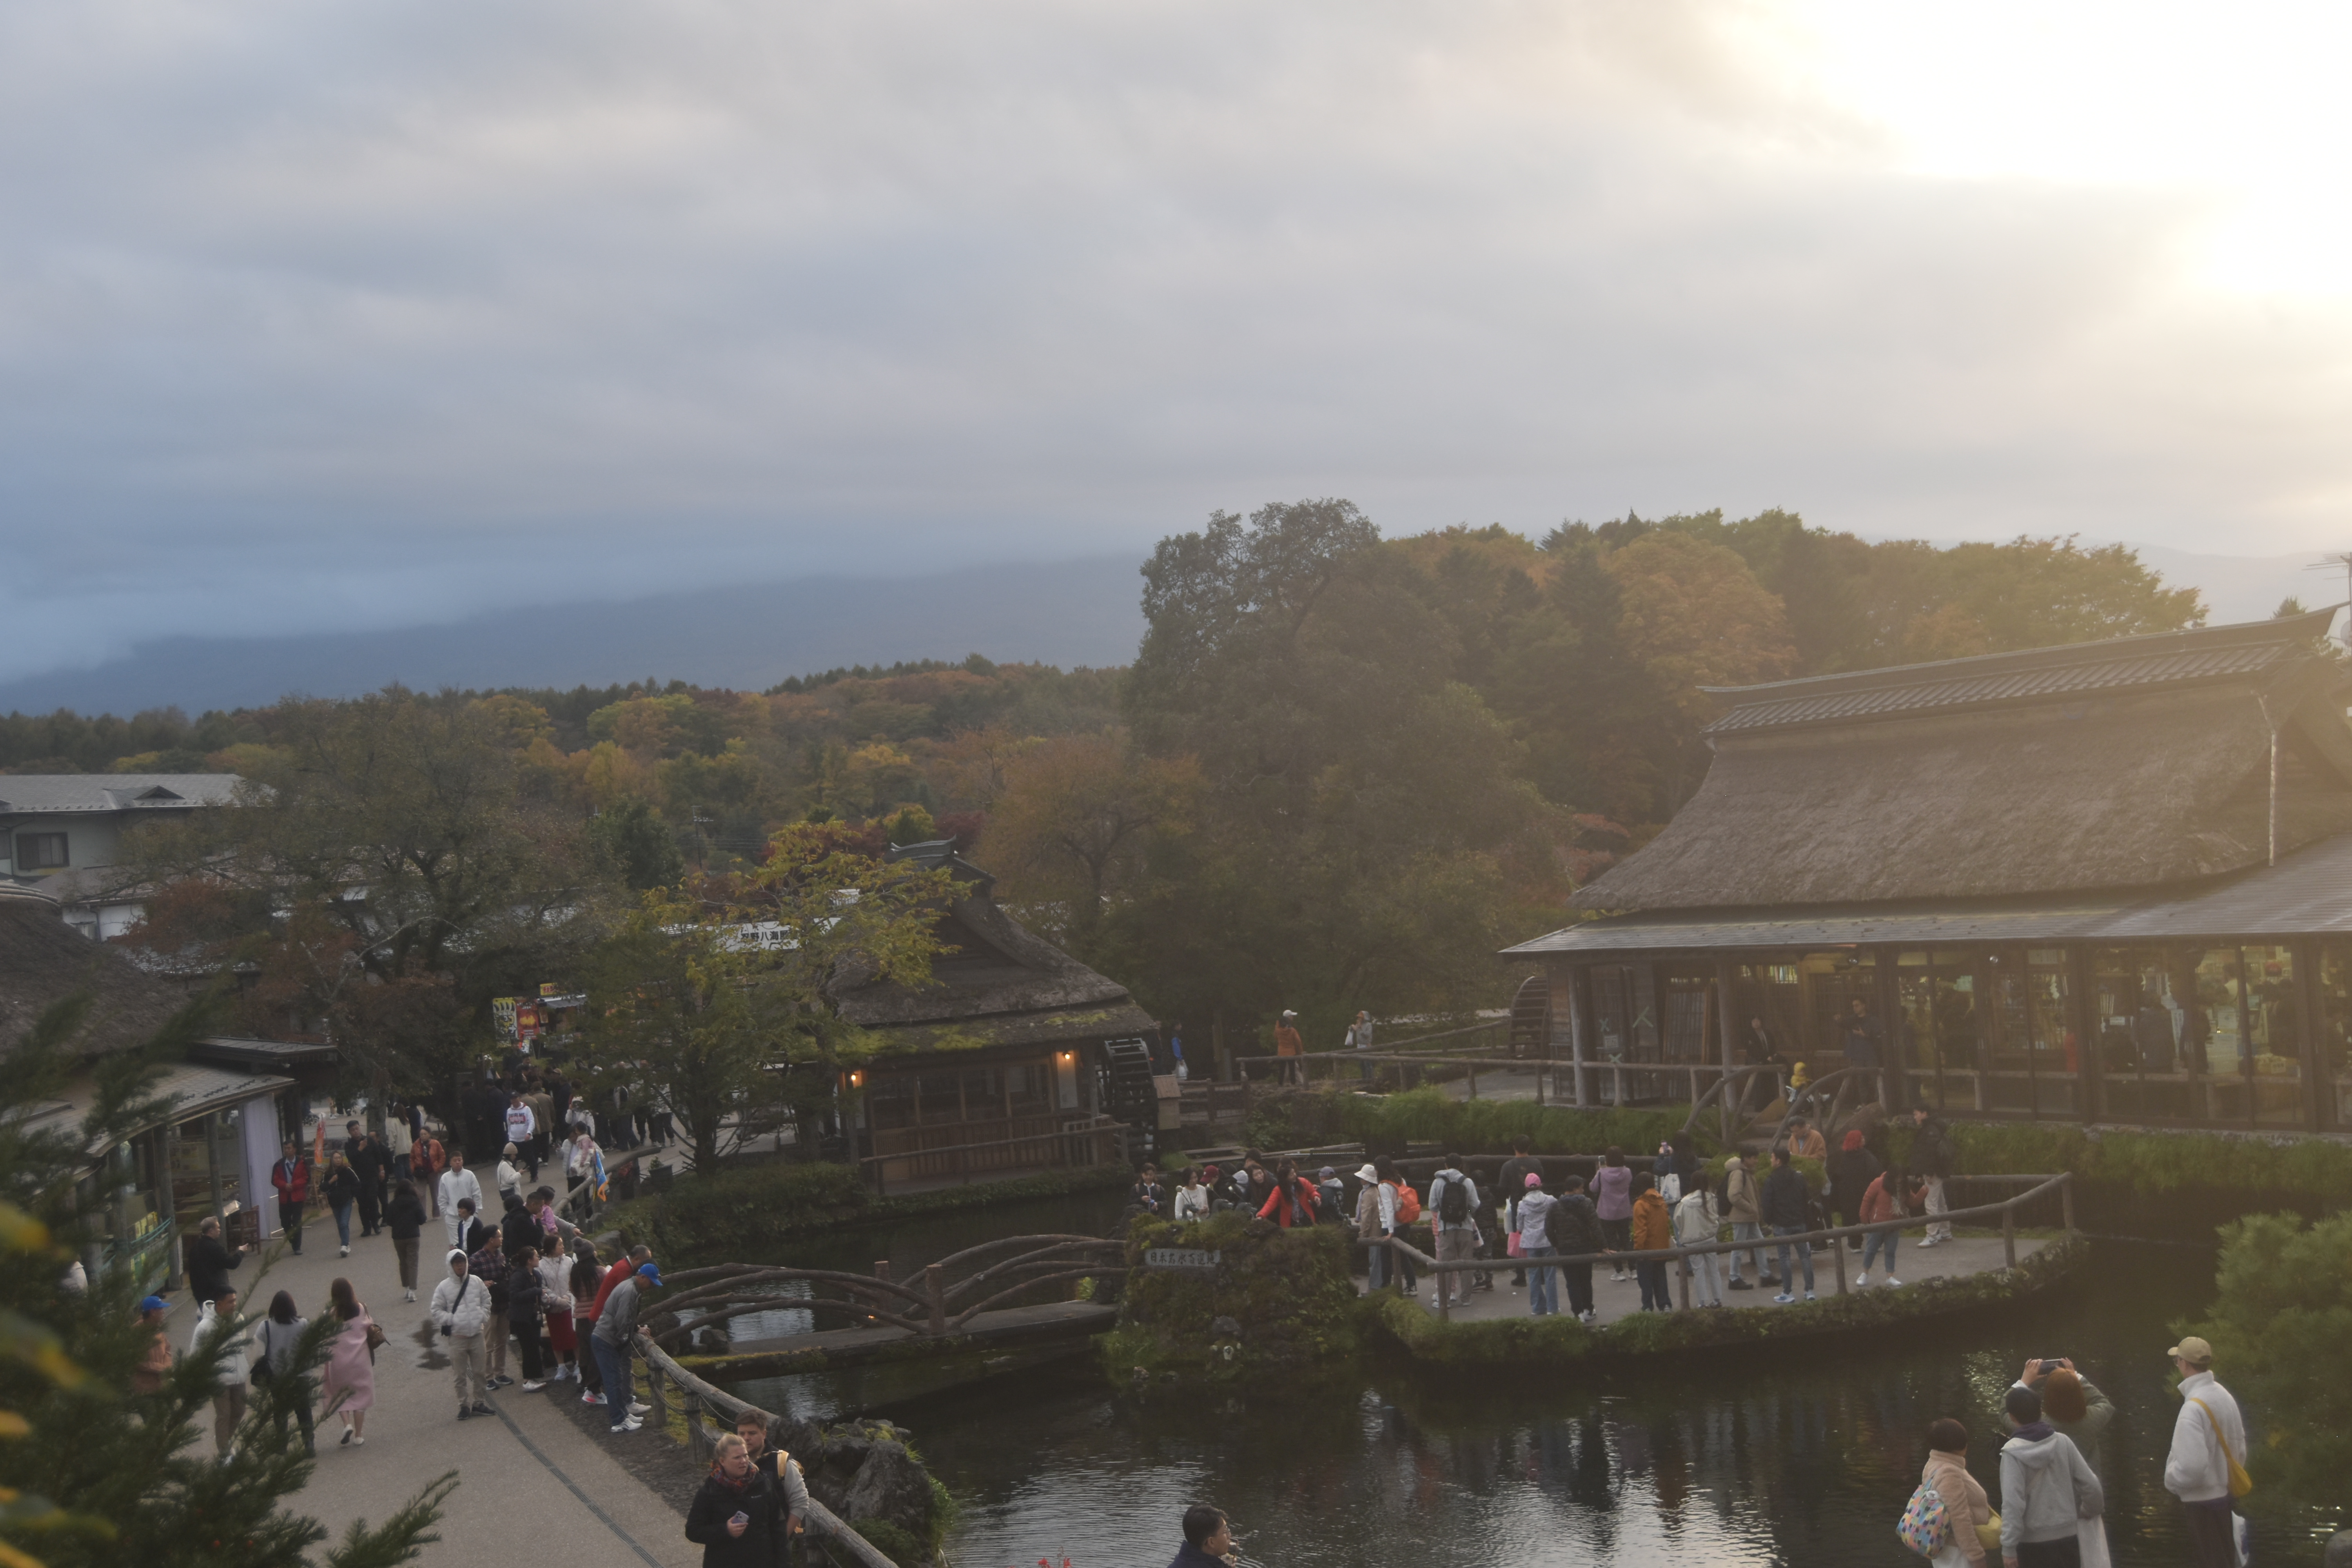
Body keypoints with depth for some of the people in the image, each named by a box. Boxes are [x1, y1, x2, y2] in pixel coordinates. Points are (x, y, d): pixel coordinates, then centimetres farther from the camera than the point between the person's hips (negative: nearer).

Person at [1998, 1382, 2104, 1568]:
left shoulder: (2014, 1452, -14)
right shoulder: (2063, 1442, -3)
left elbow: (2012, 1502, -19)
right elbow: (2092, 1487, 0)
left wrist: (2009, 1546, -15)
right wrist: (2092, 1511, 21)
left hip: (2033, 1543, -4)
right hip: (2067, 1538, 4)